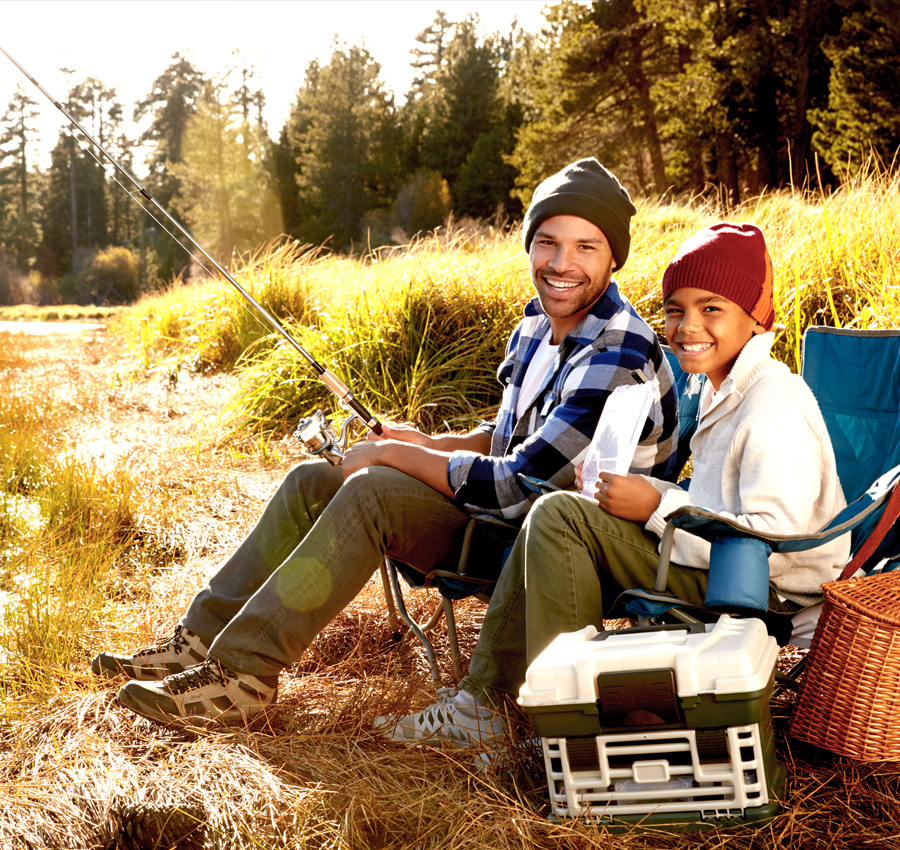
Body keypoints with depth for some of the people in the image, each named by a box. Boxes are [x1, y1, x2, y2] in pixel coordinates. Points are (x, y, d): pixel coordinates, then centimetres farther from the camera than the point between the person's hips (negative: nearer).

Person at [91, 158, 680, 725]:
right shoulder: (537, 326, 8)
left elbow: (516, 484, -27)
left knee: (372, 490, -28)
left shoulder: (619, 355, -22)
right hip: (503, 512, 10)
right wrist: (430, 446, 2)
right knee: (312, 482, 2)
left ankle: (242, 674, -24)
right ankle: (201, 643, 1)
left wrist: (392, 454, -16)